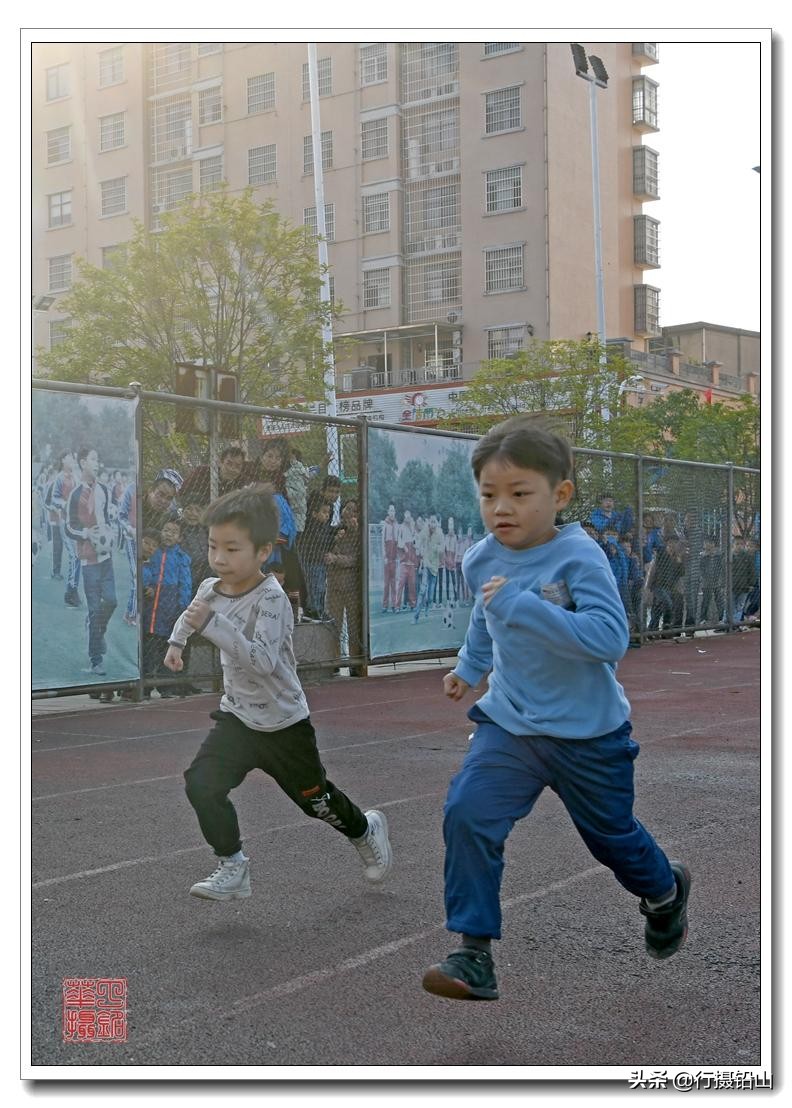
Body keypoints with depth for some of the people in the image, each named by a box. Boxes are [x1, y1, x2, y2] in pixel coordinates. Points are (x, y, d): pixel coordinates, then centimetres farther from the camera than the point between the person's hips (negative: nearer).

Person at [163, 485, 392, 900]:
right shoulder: (210, 589, -5)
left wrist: (211, 624, -45)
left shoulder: (270, 599, -27)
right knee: (200, 783, -16)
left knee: (316, 799, 14)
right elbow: (191, 611, 22)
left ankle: (366, 829, 44)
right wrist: (177, 640, 12)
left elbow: (263, 661, -41)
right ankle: (232, 866, -2)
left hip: (283, 724, -5)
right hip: (236, 717, 5)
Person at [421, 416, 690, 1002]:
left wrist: (519, 605, -38)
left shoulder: (579, 558, -22)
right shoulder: (481, 561, -4)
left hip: (589, 734, -4)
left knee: (611, 834, 17)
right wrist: (469, 666, 28)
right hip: (508, 723, 4)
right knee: (466, 815, -17)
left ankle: (665, 892, 51)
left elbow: (610, 637, -36)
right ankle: (474, 954, -7)